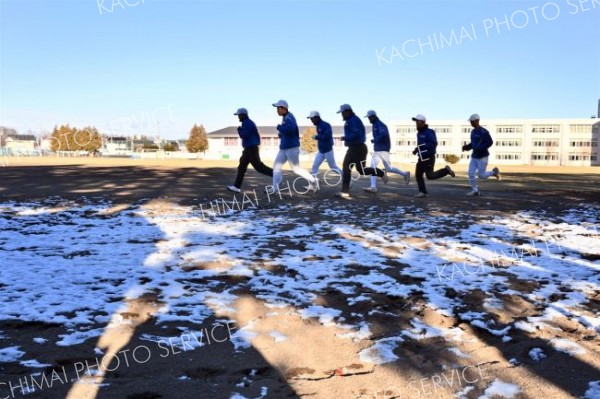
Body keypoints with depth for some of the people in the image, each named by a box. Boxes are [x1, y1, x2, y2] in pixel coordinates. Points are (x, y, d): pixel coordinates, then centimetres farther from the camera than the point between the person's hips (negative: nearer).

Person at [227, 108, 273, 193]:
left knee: (258, 166, -9)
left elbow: (244, 135, -21)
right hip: (248, 149, 11)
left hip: (251, 149, -11)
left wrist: (239, 130, -5)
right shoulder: (247, 122, 18)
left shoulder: (247, 123, -14)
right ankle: (237, 186, 9)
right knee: (241, 167, 8)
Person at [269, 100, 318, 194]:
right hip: (284, 148, 10)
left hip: (291, 147, -10)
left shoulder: (289, 117, -16)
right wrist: (282, 134, 8)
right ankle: (275, 187, 6)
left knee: (296, 169, -3)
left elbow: (291, 128, -34)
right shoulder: (285, 118, 14)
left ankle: (313, 181, 12)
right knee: (276, 166, 5)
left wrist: (279, 127, -20)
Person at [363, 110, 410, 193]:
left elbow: (384, 135, -30)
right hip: (376, 150, 10)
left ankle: (405, 174, 12)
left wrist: (374, 140, -21)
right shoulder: (375, 125, 16)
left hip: (383, 150, -10)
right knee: (373, 167, 3)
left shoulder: (381, 125, -14)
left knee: (388, 168, -6)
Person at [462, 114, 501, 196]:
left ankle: (494, 172, 24)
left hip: (482, 157, -7)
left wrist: (480, 148, -26)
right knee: (471, 174, -1)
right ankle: (475, 190, 10)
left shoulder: (483, 131, -16)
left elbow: (490, 142, -18)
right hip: (474, 157, 7)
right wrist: (467, 147, 3)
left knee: (481, 175, -2)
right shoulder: (473, 131, 9)